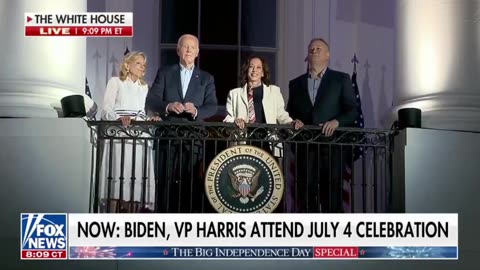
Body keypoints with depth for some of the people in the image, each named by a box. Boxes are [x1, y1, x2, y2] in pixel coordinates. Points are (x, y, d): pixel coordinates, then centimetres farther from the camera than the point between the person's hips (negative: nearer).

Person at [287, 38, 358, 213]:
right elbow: (289, 114, 21)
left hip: (332, 147, -2)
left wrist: (336, 121, -14)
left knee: (331, 195, -5)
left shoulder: (341, 79, 10)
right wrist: (294, 122, -1)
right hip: (305, 148, 3)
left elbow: (352, 111, 4)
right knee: (306, 195, -1)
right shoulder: (296, 83, 19)